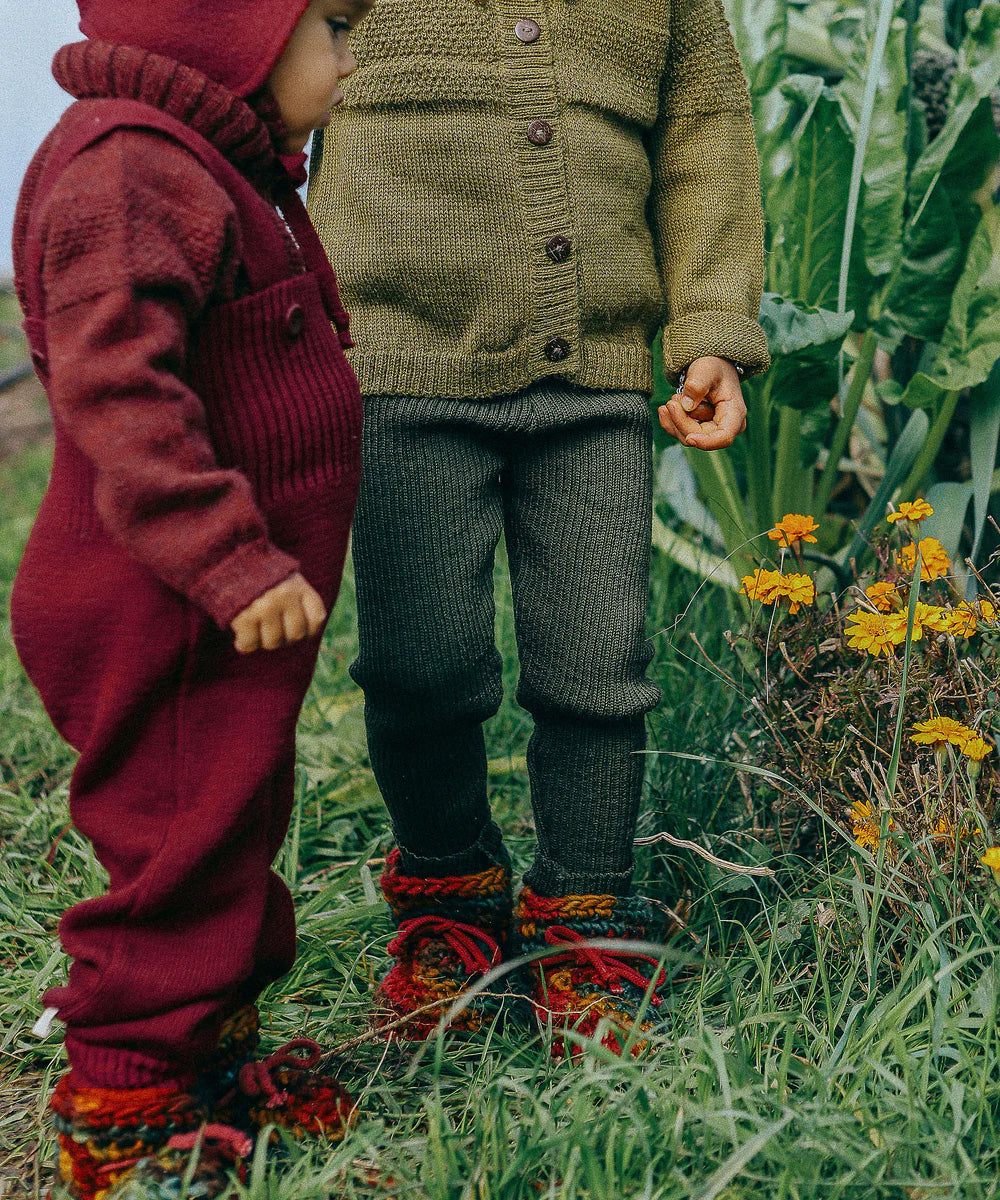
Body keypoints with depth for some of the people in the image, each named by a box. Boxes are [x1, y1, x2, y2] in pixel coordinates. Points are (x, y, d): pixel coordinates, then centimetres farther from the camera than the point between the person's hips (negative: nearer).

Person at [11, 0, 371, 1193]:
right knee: (182, 850, 0)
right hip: (163, 627, -11)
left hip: (225, 615, 11)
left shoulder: (215, 171, 16)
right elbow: (115, 389, -30)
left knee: (238, 830, 20)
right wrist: (231, 559, -33)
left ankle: (217, 1052, 37)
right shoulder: (131, 172, -20)